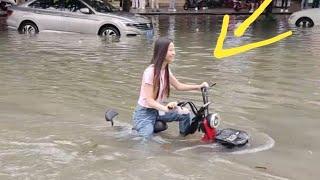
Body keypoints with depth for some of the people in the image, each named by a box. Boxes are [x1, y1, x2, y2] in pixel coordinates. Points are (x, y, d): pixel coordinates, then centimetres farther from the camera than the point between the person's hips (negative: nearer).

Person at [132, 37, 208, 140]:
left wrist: (199, 86, 0)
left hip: (157, 110, 7)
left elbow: (178, 86, 12)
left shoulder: (166, 70, 0)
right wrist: (165, 108, -45)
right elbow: (149, 100, -27)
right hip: (144, 113, -7)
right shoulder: (150, 72, -24)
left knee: (185, 114, -7)